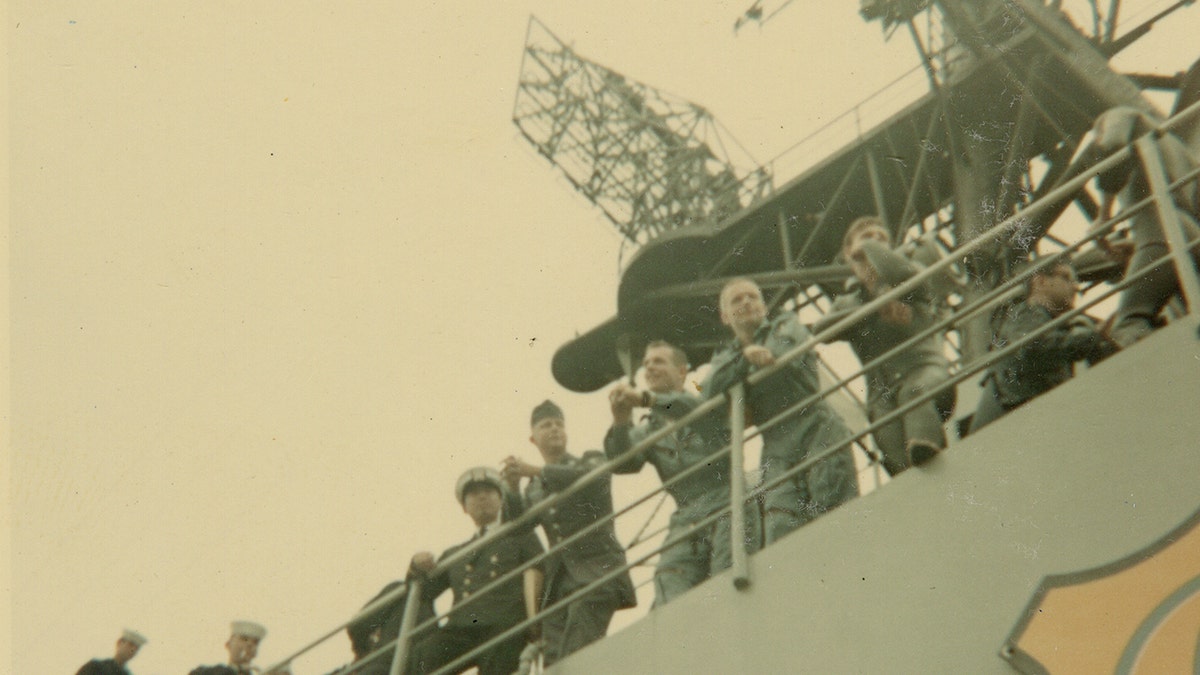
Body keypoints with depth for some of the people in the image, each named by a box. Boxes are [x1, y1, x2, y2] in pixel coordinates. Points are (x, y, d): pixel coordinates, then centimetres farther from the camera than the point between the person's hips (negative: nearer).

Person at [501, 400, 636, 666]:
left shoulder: (590, 461, 10)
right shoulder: (535, 488, 23)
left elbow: (595, 476, -15)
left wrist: (536, 471, -19)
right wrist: (512, 488, -8)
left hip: (595, 574, -5)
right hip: (559, 581, 5)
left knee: (575, 658, -22)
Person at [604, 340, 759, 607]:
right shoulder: (648, 429, 24)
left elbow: (711, 409, -12)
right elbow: (622, 463, 6)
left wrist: (648, 399, -22)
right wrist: (621, 422, -13)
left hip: (728, 507, -3)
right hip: (685, 520, 3)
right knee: (669, 608, -16)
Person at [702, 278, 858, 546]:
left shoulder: (786, 325, 19)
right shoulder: (725, 357, 24)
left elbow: (789, 352, -5)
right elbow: (710, 392, 2)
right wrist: (744, 356, -5)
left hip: (817, 430, -2)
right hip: (777, 448, 2)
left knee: (834, 513, -17)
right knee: (780, 525, -18)